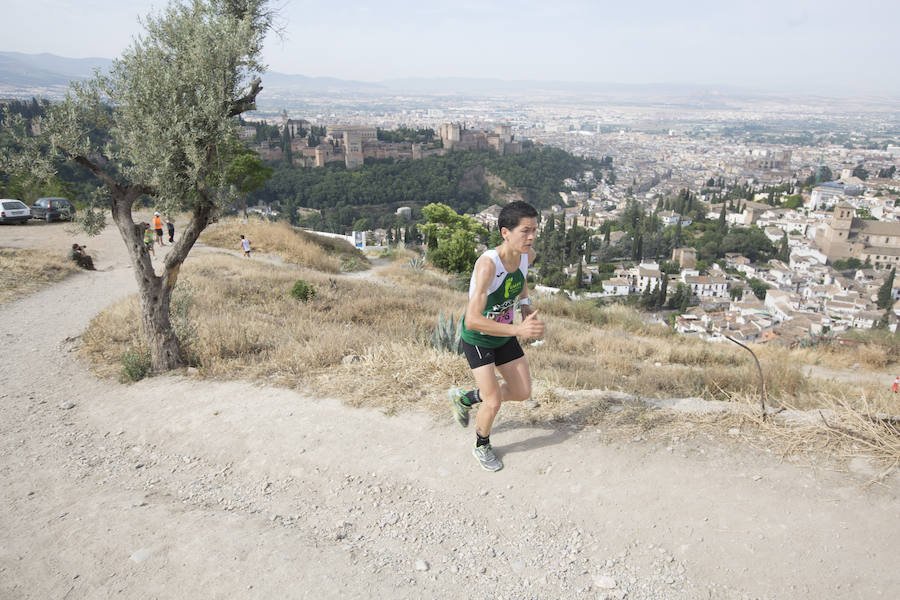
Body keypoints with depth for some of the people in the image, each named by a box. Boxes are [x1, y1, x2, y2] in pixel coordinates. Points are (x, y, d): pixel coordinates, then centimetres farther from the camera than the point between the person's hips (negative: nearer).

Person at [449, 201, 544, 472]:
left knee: (522, 393, 11)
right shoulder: (487, 264, -36)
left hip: (504, 336, 7)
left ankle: (465, 398, 34)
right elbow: (472, 321, -42)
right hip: (477, 339, -7)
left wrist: (525, 304, 1)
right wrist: (518, 330, -47)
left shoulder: (528, 255, -13)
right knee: (494, 403, -5)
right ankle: (482, 446, 28)